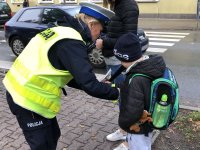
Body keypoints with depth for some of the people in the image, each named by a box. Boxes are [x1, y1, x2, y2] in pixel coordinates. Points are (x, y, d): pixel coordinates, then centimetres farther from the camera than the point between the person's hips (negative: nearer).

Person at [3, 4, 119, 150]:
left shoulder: (63, 31, 9)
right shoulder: (71, 43, -21)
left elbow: (69, 76, 15)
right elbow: (89, 84, -23)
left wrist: (100, 86, 11)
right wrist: (116, 93, -6)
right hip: (29, 99, -9)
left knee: (52, 135, 23)